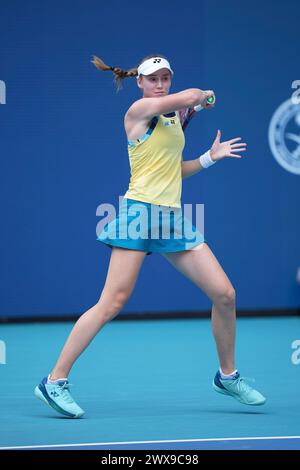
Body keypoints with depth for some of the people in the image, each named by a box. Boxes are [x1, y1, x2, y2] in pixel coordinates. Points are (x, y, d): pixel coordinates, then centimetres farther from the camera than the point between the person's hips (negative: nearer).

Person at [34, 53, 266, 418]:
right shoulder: (140, 110, -5)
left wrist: (210, 157, 17)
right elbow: (191, 95, -15)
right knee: (113, 303, -13)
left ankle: (227, 376, 19)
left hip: (172, 218, 8)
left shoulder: (172, 117, 19)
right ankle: (54, 381, -8)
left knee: (225, 295, 1)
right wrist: (206, 95, 6)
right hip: (139, 212, -7)